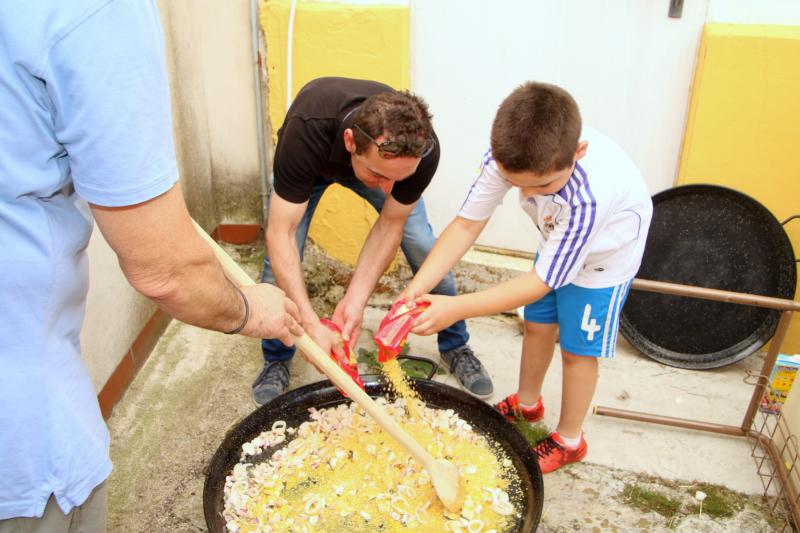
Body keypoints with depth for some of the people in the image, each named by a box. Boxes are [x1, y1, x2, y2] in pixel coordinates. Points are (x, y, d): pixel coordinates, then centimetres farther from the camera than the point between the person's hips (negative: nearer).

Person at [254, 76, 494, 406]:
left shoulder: (422, 150, -38)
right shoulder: (305, 133, -45)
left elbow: (391, 223, -25)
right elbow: (280, 235, -42)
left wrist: (355, 299, -34)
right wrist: (310, 323, -50)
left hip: (374, 157, 1)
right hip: (312, 163, -1)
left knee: (424, 248, -10)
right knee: (281, 259, -15)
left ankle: (455, 346, 13)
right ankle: (276, 360, 11)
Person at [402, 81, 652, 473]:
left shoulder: (590, 195, -46)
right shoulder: (509, 157, -32)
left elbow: (541, 282, -38)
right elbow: (467, 223, -27)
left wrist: (456, 308, -43)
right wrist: (417, 288, -38)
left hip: (606, 252, -5)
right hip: (558, 240, 6)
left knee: (577, 349, 4)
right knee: (537, 325, 17)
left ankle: (569, 440, 27)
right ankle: (526, 403, 43)